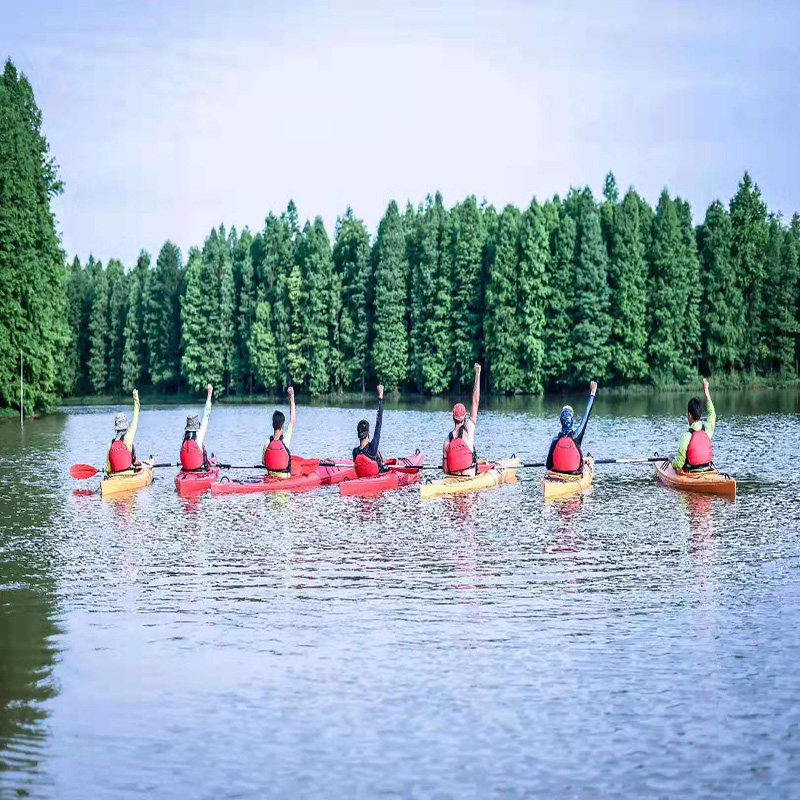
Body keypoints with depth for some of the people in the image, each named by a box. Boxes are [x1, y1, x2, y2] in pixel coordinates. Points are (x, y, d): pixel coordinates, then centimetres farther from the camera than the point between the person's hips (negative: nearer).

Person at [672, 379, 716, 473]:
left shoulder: (687, 436, -19)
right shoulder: (707, 429, -5)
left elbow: (678, 466, -18)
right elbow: (712, 414, 21)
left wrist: (671, 459, 5)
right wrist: (706, 390, 28)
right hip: (708, 471, 5)